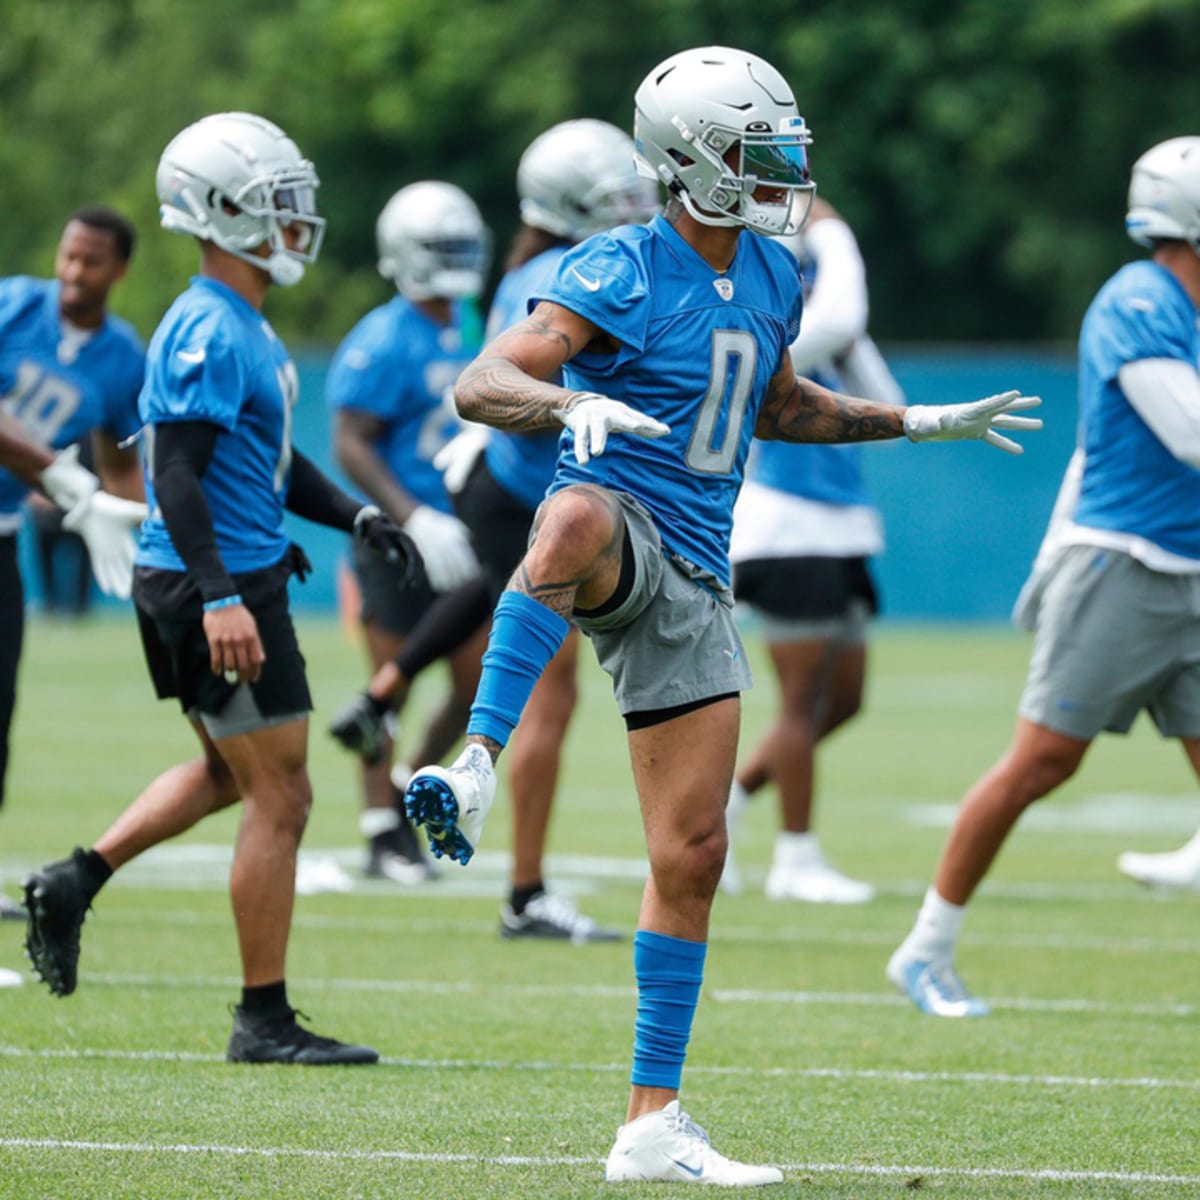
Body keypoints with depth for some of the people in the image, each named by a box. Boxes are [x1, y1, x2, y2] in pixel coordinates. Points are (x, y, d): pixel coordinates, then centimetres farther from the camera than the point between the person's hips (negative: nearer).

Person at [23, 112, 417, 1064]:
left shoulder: (247, 327, 14)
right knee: (280, 796, -3)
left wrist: (356, 517, 14)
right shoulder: (208, 333, -18)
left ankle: (74, 881, 21)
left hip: (229, 582, 10)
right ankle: (265, 1021, 3)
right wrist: (221, 598, -31)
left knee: (228, 773, 24)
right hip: (218, 587, -10)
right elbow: (178, 476, -24)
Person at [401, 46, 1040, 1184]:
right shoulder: (620, 275, -11)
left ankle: (652, 1124, 12)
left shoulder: (769, 278, 13)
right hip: (617, 537, -7)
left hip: (692, 582, 7)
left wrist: (927, 421, 29)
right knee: (581, 515, -46)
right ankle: (475, 769, -50)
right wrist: (572, 403, -41)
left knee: (691, 856, 5)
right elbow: (479, 383, -21)